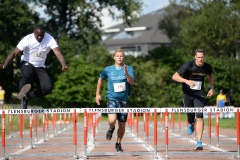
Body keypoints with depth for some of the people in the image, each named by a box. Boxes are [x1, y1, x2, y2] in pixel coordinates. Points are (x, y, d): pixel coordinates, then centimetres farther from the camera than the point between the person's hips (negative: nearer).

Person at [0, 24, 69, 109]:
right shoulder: (27, 39, -17)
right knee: (28, 74, -40)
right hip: (27, 64, -3)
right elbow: (14, 53, -20)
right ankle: (22, 91, -68)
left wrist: (64, 65, -41)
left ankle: (27, 96, -4)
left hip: (40, 68, 3)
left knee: (48, 88, -20)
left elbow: (58, 53, -21)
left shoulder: (49, 39, -12)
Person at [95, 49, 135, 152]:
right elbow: (101, 79, 21)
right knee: (112, 120, -24)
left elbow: (132, 82, -16)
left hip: (124, 100, 1)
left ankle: (118, 144, 26)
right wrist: (97, 94, 19)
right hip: (112, 99, -1)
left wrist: (126, 73, -33)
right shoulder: (108, 70, 3)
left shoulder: (129, 69, -1)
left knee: (122, 124, 5)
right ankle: (111, 128, 13)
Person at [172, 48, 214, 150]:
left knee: (200, 117, -15)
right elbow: (175, 76, -16)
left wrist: (212, 88, 10)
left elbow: (210, 75, 22)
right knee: (190, 118, 6)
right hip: (188, 94, -1)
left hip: (199, 94, 1)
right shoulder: (188, 65, -16)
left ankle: (199, 142, -15)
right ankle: (191, 123, 47)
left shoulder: (207, 67, -3)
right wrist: (186, 81, -32)